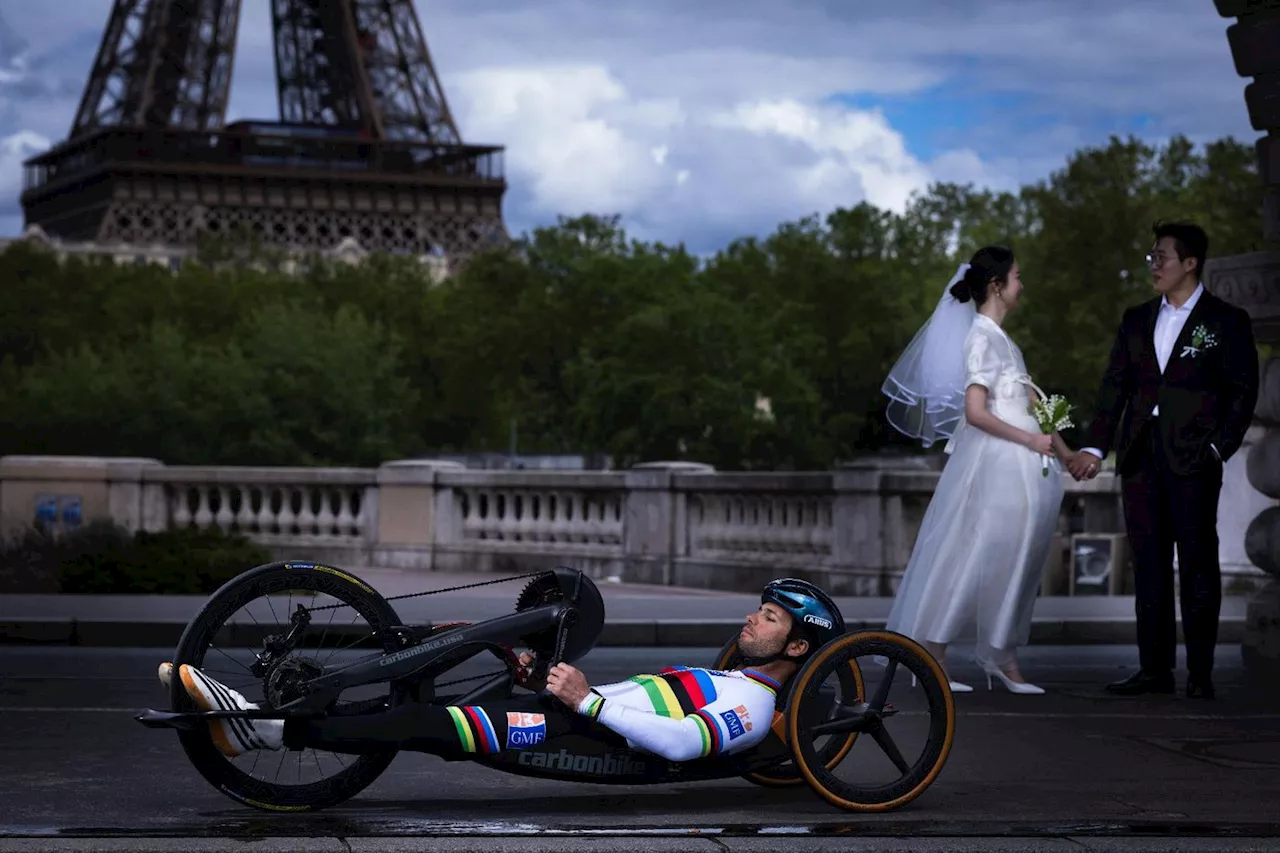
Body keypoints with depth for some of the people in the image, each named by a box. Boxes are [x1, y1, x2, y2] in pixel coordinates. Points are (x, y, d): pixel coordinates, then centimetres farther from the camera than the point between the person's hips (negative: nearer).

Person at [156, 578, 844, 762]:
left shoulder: (753, 705, -1)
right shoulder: (717, 686, 31)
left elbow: (679, 742, -20)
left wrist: (588, 700, -23)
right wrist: (546, 677, 18)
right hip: (576, 715, 9)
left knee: (433, 725, -24)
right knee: (419, 713, -6)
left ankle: (275, 730, -30)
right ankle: (260, 725, -14)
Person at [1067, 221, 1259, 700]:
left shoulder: (1226, 321, 2)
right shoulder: (1137, 320, 15)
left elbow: (1243, 391, -1)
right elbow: (1114, 388, 12)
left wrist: (1220, 449, -10)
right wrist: (1094, 449, 2)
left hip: (1193, 461, -5)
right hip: (1140, 458, 5)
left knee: (1197, 565, -2)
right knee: (1148, 564, 6)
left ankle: (1200, 673, 1)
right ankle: (1154, 669, 10)